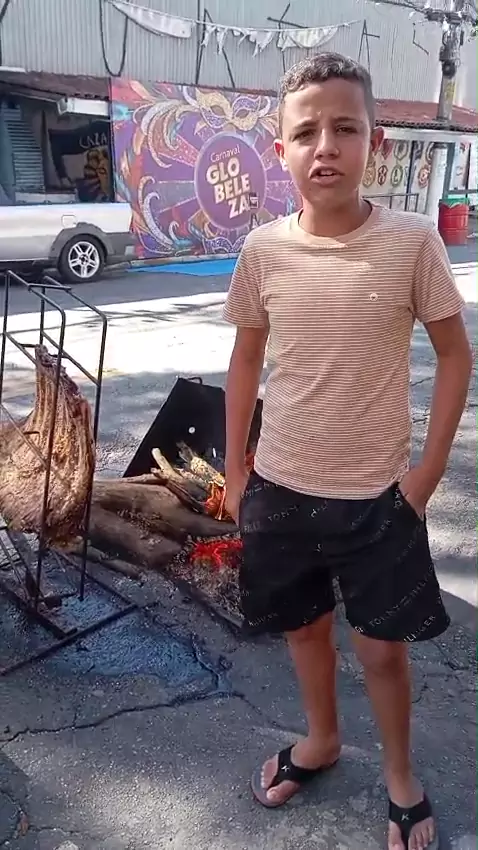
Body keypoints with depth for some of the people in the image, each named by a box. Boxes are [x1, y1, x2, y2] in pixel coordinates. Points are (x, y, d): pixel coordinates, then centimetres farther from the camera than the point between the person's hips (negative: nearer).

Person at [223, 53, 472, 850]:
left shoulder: (413, 241, -13)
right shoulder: (262, 250, -6)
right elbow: (245, 359, 5)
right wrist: (235, 469, 5)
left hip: (377, 495, -2)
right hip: (280, 488, 3)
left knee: (382, 648, 13)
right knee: (304, 627, 22)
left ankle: (401, 776, 41)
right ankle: (320, 738, 50)